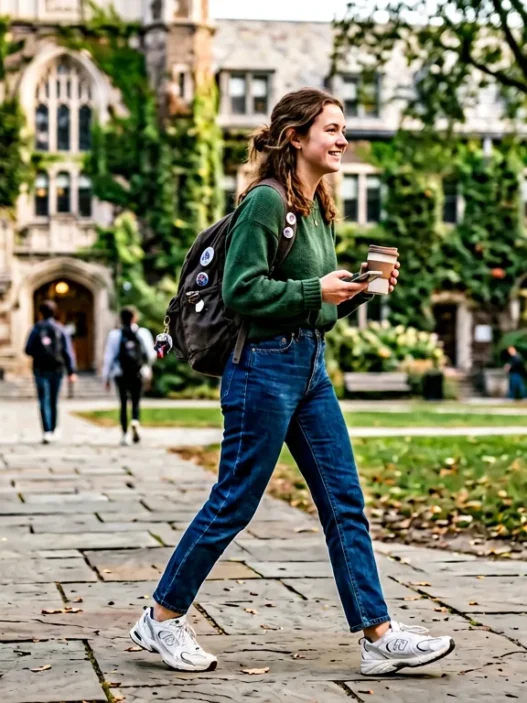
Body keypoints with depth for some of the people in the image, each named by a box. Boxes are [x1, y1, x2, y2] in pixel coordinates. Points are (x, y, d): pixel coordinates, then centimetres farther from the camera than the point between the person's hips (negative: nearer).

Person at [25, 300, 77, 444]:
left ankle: (47, 432, -16)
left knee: (44, 401, -3)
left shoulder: (36, 329, -3)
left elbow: (28, 350, -2)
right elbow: (68, 351, -5)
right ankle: (53, 430, 26)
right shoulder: (60, 329, -1)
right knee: (54, 401, 15)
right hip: (57, 368, 1)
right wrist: (71, 371, -4)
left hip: (40, 369, -1)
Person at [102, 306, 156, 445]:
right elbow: (151, 354, 0)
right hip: (138, 373, 0)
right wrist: (148, 365, 23)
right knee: (136, 402, 9)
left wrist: (106, 377, 5)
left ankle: (125, 434, 7)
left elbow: (109, 357, -2)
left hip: (121, 374, 0)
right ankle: (135, 422, -21)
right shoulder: (143, 333, -1)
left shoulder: (115, 335, -3)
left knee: (123, 403, 10)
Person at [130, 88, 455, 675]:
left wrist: (361, 286, 3)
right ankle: (162, 618, 16)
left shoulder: (318, 208, 14)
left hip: (311, 367, 9)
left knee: (344, 502, 5)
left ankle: (379, 637, 8)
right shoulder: (266, 201, -13)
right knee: (233, 504, 0)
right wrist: (315, 289, -19)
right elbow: (241, 291, -18)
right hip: (265, 366, -9)